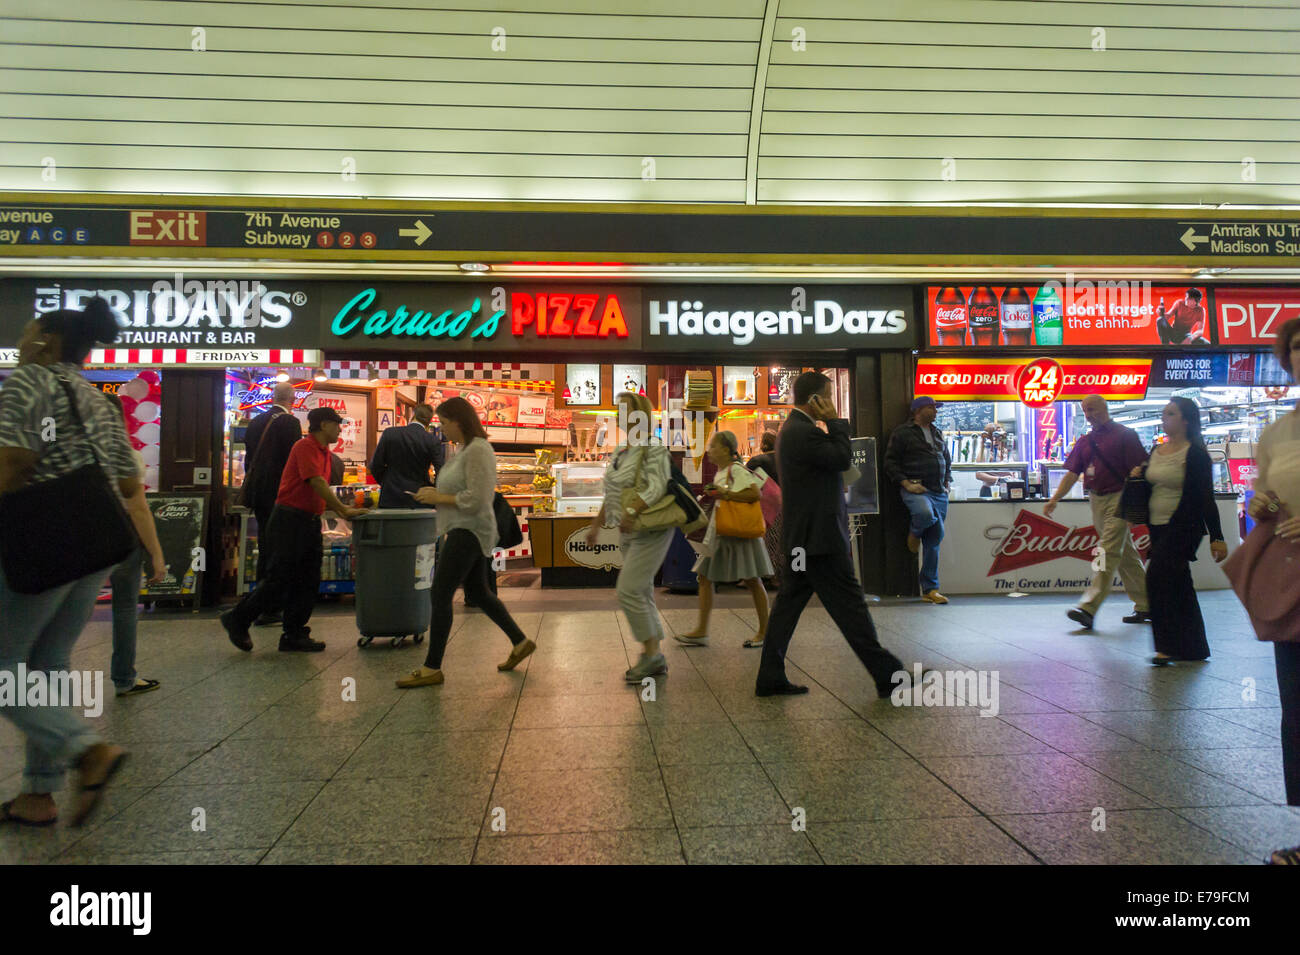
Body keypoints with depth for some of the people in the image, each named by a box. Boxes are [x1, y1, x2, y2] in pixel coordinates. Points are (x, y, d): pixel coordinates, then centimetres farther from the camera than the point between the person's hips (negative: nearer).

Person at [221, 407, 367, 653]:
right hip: (290, 520, -9)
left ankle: (294, 637, 13)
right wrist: (344, 509, -24)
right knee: (280, 579, -5)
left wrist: (338, 511, 9)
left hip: (310, 521, 9)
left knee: (309, 582, 7)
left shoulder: (325, 452, 16)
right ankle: (237, 619, 13)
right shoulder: (305, 447, -12)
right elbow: (316, 483, -22)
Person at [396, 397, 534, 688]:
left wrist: (438, 498, -14)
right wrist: (436, 492, 9)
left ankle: (432, 668, 2)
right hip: (465, 531, 11)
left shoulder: (478, 450, -17)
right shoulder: (465, 448, 14)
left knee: (439, 596, -7)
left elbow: (475, 499, -22)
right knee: (478, 592, 19)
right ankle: (520, 642, 30)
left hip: (469, 532, -11)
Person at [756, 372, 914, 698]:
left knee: (789, 602, 10)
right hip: (819, 536, -11)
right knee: (849, 604, -2)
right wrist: (835, 421, -9)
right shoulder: (804, 432, -18)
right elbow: (843, 458, -15)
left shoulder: (793, 428, 15)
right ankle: (887, 674, 9)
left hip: (802, 537, 11)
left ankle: (770, 677, 15)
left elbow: (834, 460, 22)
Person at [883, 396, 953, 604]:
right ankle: (914, 533, -1)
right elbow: (890, 462, -6)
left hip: (939, 493, 6)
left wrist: (947, 482, 17)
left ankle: (930, 588, 12)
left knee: (934, 540, 5)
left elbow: (948, 460, 32)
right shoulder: (903, 432, -1)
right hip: (915, 489, -6)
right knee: (925, 513, -39)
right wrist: (907, 483, -15)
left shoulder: (938, 434, 20)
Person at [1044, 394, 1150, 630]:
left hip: (1119, 498, -7)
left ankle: (1089, 608, -19)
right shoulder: (1085, 442, 13)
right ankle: (1144, 606, 23)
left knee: (1108, 552, -12)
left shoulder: (1125, 435, -5)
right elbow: (1072, 473, 9)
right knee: (1125, 555, 13)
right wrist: (1054, 500, -2)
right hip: (1096, 500, 7)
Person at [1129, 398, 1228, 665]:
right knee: (1178, 585, 12)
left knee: (1159, 576, -18)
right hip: (1158, 527, 8)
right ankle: (1194, 648, 22)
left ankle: (1169, 645, -11)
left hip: (1183, 527, -7)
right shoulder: (1156, 450, 12)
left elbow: (1206, 497, -12)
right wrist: (1139, 475, 3)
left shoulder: (1195, 454, -10)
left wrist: (1217, 537, -14)